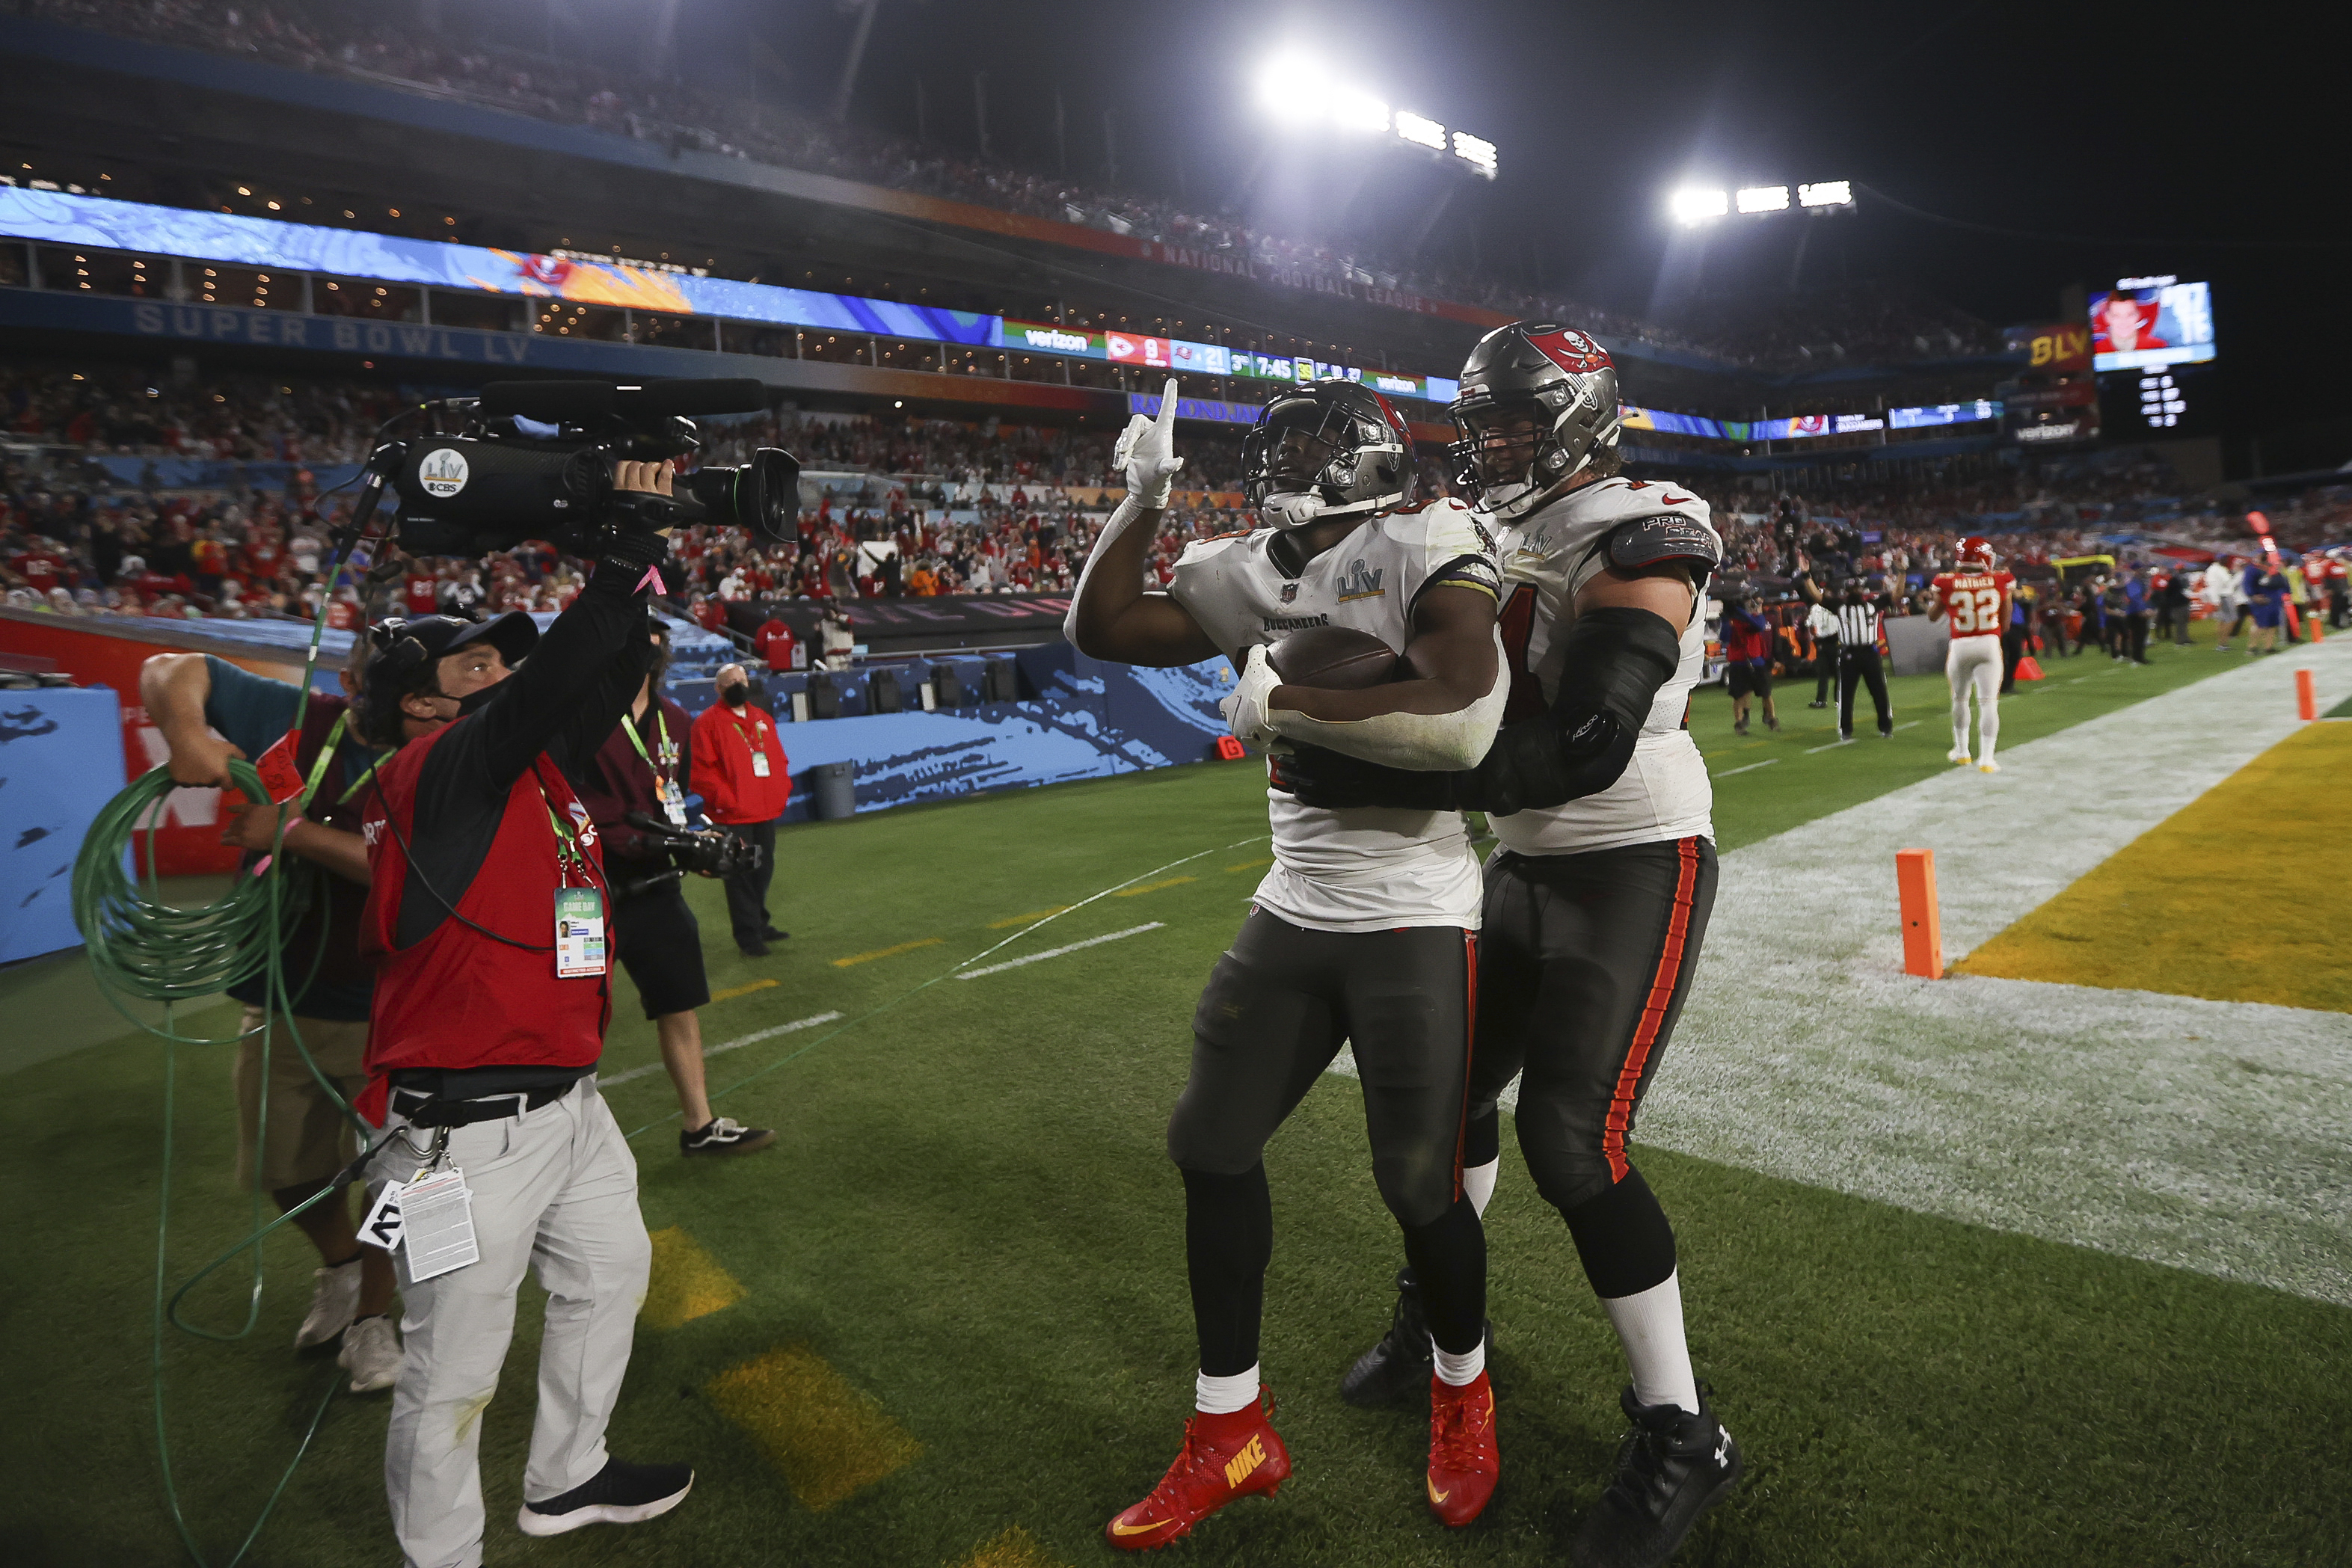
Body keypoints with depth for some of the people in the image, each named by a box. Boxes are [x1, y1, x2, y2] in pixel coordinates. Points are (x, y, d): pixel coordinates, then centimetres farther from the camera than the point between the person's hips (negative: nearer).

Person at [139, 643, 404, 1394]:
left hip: (382, 1013, -4)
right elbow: (171, 670, 1)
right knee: (288, 1172, 20)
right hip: (279, 1001, 4)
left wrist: (294, 832, -30)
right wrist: (185, 729, -18)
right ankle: (339, 1266, 50)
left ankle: (370, 1317, 29)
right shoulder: (297, 721, -5)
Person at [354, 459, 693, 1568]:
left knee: (610, 1272, 26)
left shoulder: (527, 761, 9)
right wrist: (629, 543, -26)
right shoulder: (438, 768, -16)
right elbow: (555, 679, -30)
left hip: (565, 1103, 10)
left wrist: (639, 567, -3)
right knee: (455, 1370, 5)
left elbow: (606, 683, 11)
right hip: (471, 1134, -10)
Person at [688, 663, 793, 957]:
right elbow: (700, 769, -11)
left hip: (766, 811, 7)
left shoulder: (763, 719, 15)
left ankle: (759, 924, 31)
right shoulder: (709, 721, -5)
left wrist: (783, 789, 5)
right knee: (740, 875, -3)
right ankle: (748, 937, 3)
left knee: (764, 871, 15)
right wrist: (724, 797, -17)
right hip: (733, 816, -6)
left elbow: (779, 758, 18)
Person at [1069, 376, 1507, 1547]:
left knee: (1419, 1180, 3)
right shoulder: (1253, 571, 8)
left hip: (1415, 918, -7)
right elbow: (1100, 629, 13)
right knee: (1214, 1147, 9)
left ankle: (1463, 1391, 37)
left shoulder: (1424, 542, -13)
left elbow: (1461, 722, -29)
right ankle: (1229, 1434, 28)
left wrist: (1281, 705, -20)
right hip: (1293, 911, 7)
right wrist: (1142, 498, 6)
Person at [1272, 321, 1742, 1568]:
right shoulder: (1495, 537, 7)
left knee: (1573, 1139, -12)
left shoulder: (1641, 538, -19)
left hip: (1636, 865, -8)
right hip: (1525, 861, 8)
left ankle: (1681, 1435, 8)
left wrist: (1366, 777, -36)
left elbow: (1584, 743, -31)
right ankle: (1440, 1305, 39)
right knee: (1455, 1082, 14)